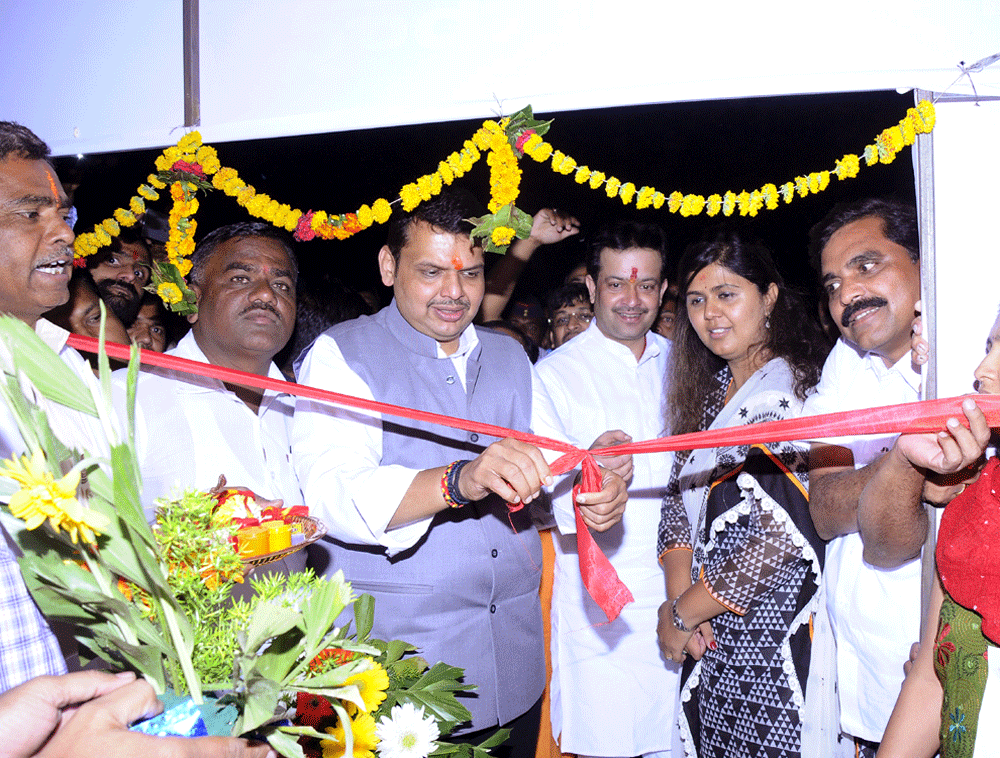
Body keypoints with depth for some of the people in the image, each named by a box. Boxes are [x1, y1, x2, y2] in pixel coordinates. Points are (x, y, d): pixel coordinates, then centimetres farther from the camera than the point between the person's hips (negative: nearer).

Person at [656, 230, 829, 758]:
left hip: (772, 633, -6)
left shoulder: (795, 390, -15)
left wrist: (682, 614, -11)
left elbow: (785, 536, -21)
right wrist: (680, 597, -8)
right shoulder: (709, 389, 8)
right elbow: (679, 498, 7)